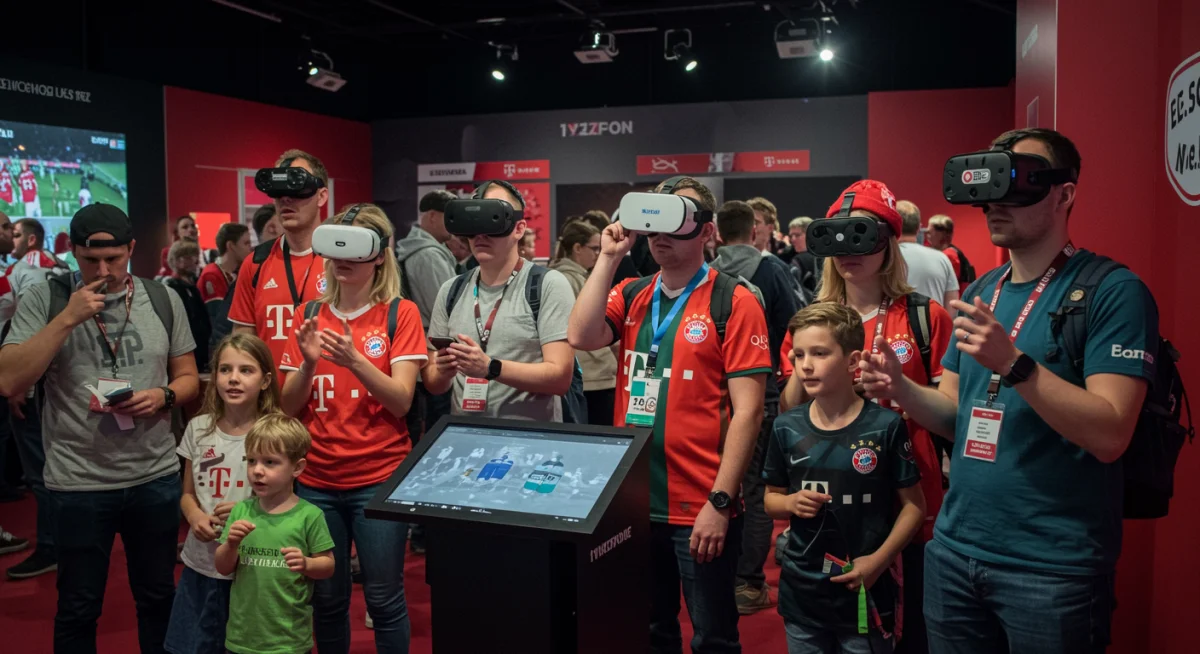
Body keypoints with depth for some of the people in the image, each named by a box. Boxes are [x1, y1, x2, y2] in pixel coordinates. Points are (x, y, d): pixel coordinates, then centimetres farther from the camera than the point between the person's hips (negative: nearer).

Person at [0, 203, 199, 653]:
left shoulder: (162, 299, 2)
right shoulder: (43, 301, -5)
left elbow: (189, 378, 9)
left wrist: (164, 395, -14)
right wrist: (67, 318, -20)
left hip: (156, 477, 2)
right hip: (79, 483, -2)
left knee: (158, 598, 17)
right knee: (77, 609, 14)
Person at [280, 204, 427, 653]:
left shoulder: (400, 313, -4)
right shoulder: (311, 314, 5)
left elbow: (402, 400, -12)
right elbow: (289, 406, 3)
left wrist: (354, 360, -27)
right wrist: (308, 363, -16)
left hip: (380, 479, -3)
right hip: (317, 480, 3)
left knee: (384, 598, 3)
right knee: (327, 598, 12)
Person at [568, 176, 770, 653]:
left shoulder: (734, 302, -8)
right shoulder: (631, 297, 7)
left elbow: (747, 410, -12)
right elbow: (582, 338, -12)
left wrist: (720, 502, -16)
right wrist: (609, 258, -9)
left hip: (700, 508, -4)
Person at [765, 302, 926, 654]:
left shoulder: (885, 426, -11)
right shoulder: (787, 427, -2)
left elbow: (914, 505, -4)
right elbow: (771, 498, 10)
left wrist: (879, 560, -14)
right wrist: (791, 503, -11)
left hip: (865, 593, -3)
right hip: (802, 593, 3)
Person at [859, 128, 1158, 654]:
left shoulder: (1113, 291, -12)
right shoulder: (980, 294, 10)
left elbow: (1109, 435, -20)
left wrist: (1012, 362, -29)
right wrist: (900, 388, -7)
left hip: (1052, 566, -6)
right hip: (954, 551, 6)